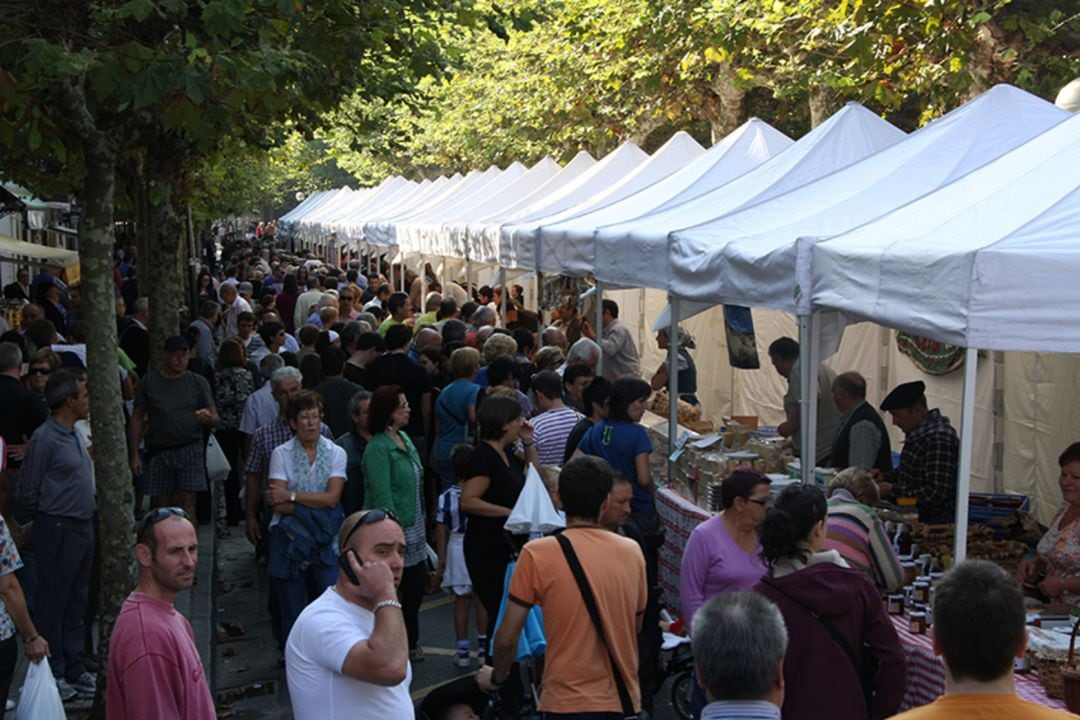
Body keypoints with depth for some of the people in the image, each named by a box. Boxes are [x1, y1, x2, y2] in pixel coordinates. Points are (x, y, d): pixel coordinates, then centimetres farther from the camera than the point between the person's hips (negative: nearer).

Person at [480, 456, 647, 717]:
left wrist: (497, 677, 11)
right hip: (624, 699, 4)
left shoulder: (536, 554, -11)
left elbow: (507, 639, -7)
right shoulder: (632, 551, -1)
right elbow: (635, 627, 11)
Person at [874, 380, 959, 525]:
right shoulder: (916, 432, 10)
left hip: (936, 522, -9)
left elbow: (936, 494, -24)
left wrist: (892, 490, -19)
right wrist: (885, 477, 5)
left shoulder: (939, 438, -20)